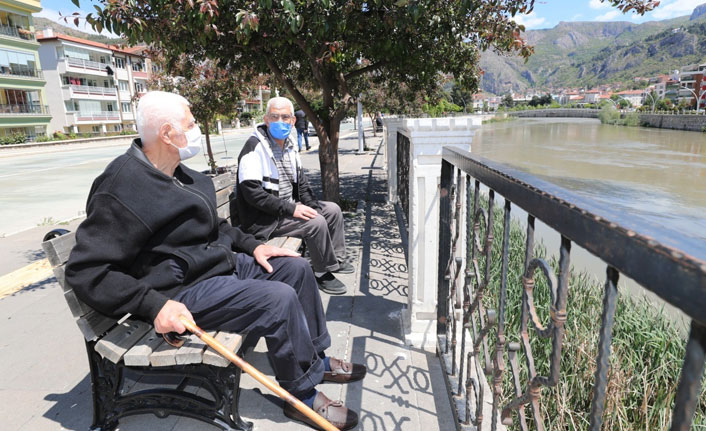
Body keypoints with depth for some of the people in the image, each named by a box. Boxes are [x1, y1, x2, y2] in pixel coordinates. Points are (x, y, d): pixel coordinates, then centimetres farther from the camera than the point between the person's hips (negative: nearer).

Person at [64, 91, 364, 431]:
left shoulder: (177, 173, 9)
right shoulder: (120, 191, -20)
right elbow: (85, 271, -20)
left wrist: (251, 245, 9)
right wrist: (154, 304, -29)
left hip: (221, 260, 10)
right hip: (182, 291, -10)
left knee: (296, 269, 5)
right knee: (280, 300, -24)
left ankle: (315, 359, 20)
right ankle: (303, 396, -1)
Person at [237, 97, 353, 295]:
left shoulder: (288, 145, 10)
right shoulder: (255, 147, -18)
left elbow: (301, 181, 16)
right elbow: (251, 192, -25)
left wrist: (312, 205, -1)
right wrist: (290, 209, -27)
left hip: (290, 206, 9)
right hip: (263, 219, -9)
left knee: (332, 210, 8)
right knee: (317, 222, -25)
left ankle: (337, 258, 22)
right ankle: (324, 273, -5)